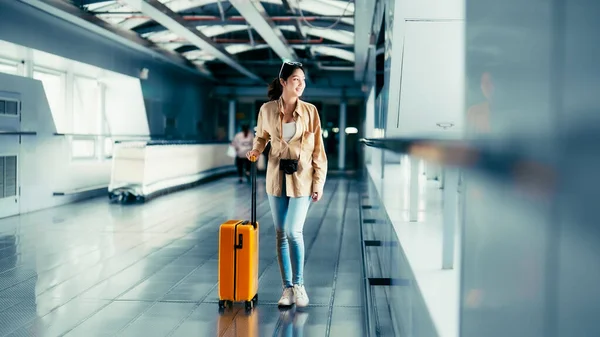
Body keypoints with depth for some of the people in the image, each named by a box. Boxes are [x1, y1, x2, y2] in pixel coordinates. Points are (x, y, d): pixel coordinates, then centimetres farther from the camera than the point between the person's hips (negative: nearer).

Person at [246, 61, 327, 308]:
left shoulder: (310, 111, -4)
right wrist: (256, 151, -5)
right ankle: (287, 287, 16)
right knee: (281, 233, 6)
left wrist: (319, 183, -6)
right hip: (277, 176, 2)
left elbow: (318, 150, -2)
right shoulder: (267, 110, -2)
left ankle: (299, 285, 7)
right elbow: (261, 136, 17)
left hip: (302, 178, -2)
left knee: (294, 231, -11)